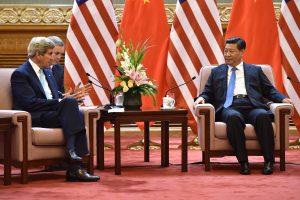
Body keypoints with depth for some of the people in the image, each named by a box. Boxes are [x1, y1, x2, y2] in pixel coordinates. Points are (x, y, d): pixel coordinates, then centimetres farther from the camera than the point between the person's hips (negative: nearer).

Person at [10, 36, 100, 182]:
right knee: (70, 103, -28)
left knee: (78, 115, -25)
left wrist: (65, 98, 0)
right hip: (34, 118, -8)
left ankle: (74, 169, -31)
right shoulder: (20, 74, -4)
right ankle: (71, 150, -33)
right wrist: (59, 102, -17)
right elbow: (30, 103, -15)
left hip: (52, 113, 8)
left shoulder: (47, 72, 24)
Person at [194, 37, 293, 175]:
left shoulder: (255, 70, 24)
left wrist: (283, 99, 0)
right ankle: (243, 162, -35)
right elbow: (208, 93, 22)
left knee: (263, 116, -36)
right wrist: (201, 98, -2)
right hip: (230, 108, 0)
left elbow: (270, 91, 19)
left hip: (253, 107, 1)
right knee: (233, 117, -38)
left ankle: (269, 161, -33)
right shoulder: (217, 72, 26)